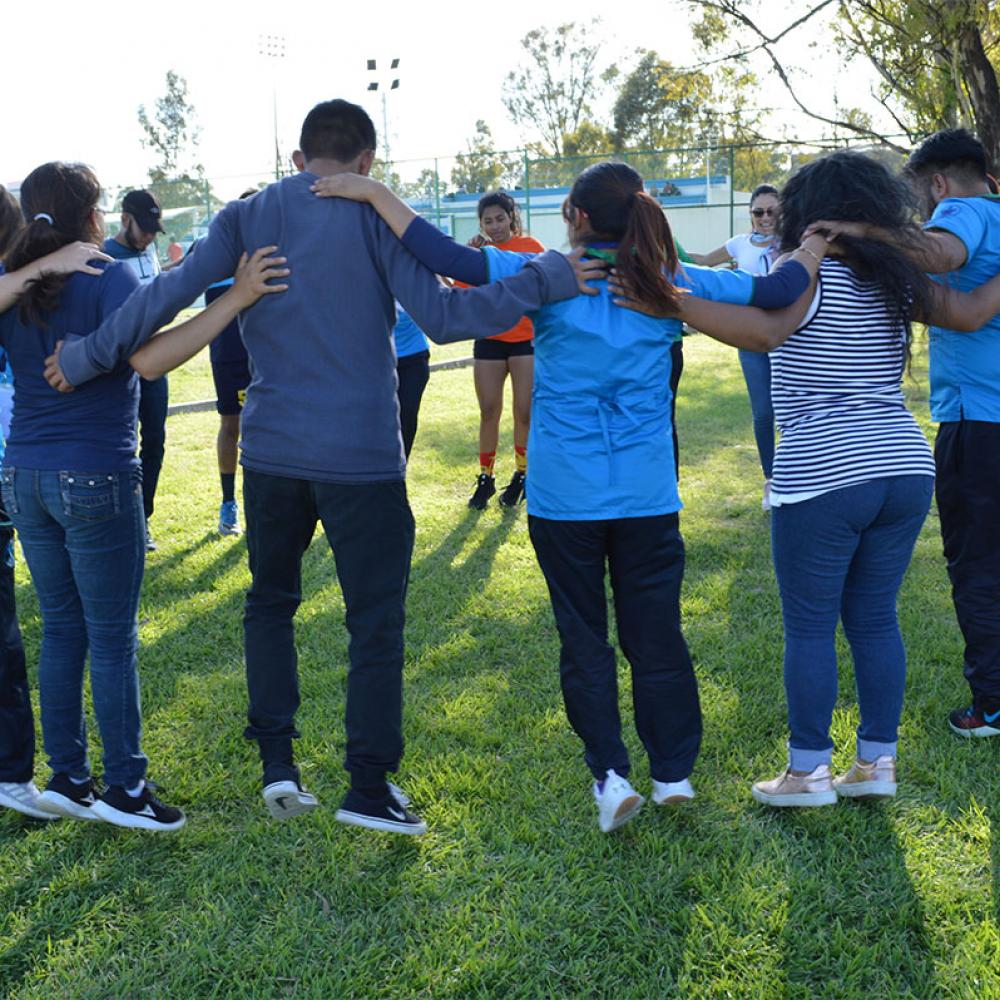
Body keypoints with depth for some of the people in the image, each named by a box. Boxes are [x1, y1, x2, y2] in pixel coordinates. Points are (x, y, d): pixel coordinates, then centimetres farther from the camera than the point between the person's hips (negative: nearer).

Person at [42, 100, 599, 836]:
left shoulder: (248, 217, 4)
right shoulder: (376, 216, -5)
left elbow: (168, 295, -3)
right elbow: (442, 315, -13)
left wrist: (86, 357, 7)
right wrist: (550, 277, -9)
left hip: (271, 451, 4)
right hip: (360, 457, -3)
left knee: (270, 601, 21)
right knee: (375, 621, 6)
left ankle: (277, 763, 19)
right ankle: (369, 787, 10)